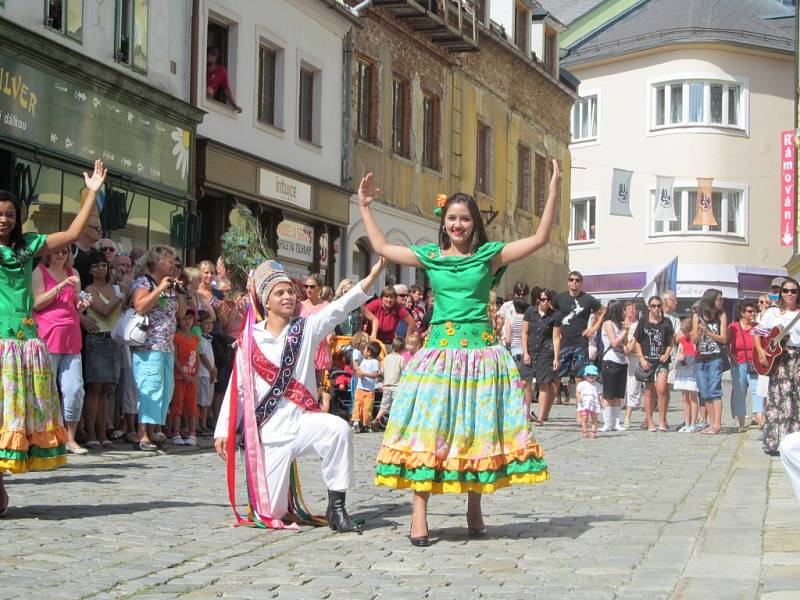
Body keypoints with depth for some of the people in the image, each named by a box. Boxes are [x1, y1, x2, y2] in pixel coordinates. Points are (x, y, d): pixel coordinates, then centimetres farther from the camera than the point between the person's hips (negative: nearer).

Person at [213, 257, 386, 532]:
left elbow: (341, 306, -13)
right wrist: (224, 430, 2)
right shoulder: (249, 339, 2)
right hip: (269, 433, 0)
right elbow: (237, 388, 5)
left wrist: (374, 274, -28)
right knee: (269, 514, -4)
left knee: (338, 429, -35)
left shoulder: (307, 328, 1)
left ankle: (336, 507, -20)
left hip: (302, 420, 0)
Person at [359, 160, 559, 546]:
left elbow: (540, 238, 0)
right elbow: (382, 247, 16)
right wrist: (364, 208, 18)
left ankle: (474, 508, 17)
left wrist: (553, 192, -5)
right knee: (428, 428, -6)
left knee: (477, 430, 4)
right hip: (439, 351, 0)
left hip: (481, 352, 0)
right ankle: (419, 513, -5)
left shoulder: (489, 255, 5)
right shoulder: (429, 257, 10)